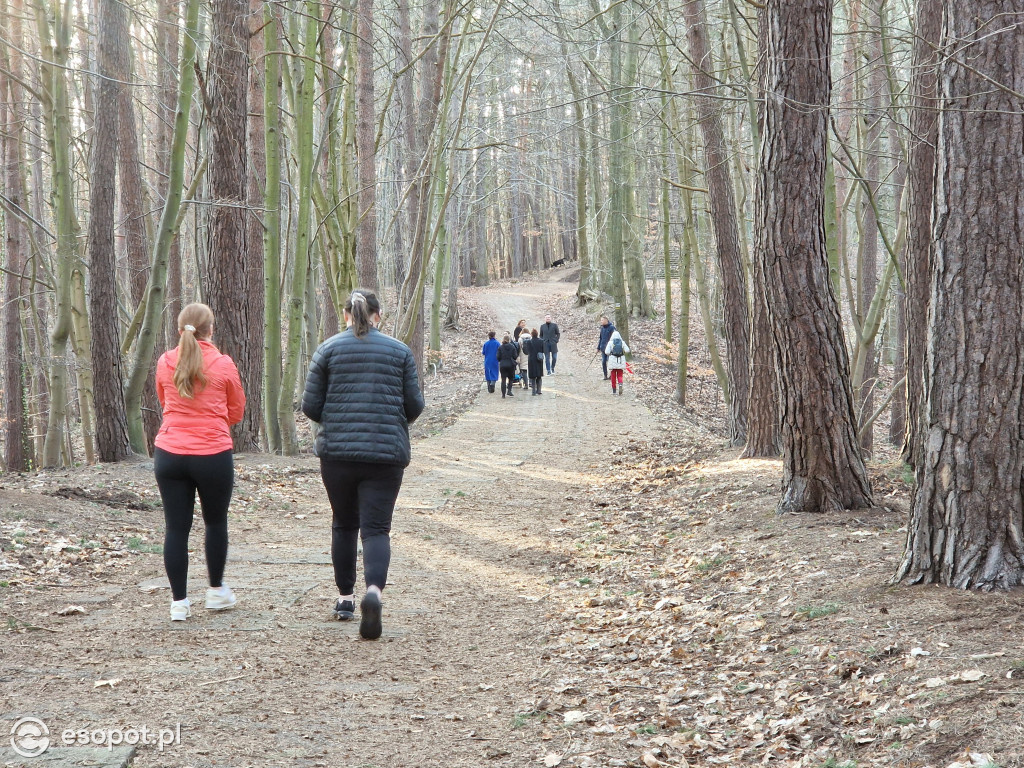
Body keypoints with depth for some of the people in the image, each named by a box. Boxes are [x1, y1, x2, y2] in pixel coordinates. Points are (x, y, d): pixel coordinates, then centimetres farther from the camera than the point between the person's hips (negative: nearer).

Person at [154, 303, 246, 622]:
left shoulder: (165, 363, 2)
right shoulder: (223, 365, -5)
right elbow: (236, 412, 7)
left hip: (169, 455, 2)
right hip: (213, 455, -2)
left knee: (176, 528, 5)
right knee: (216, 523, 17)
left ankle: (179, 602, 7)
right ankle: (217, 591, 29)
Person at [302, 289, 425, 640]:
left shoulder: (328, 349, 1)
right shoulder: (400, 351, 4)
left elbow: (310, 406, 0)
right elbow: (414, 405, 5)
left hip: (337, 451, 1)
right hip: (386, 453, -1)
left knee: (344, 524, 18)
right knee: (376, 528, -2)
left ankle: (345, 597, 24)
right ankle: (374, 588, -27)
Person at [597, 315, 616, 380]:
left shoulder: (612, 328, -9)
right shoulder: (602, 328, 12)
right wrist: (598, 347, 17)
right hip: (603, 348, 6)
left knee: (609, 362, -7)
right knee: (603, 362, 4)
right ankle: (605, 376, 12)